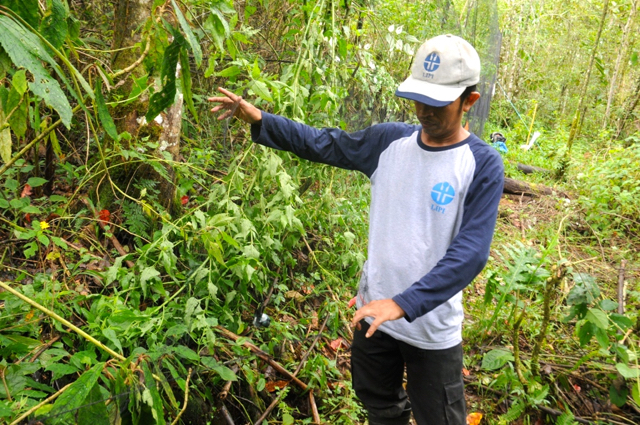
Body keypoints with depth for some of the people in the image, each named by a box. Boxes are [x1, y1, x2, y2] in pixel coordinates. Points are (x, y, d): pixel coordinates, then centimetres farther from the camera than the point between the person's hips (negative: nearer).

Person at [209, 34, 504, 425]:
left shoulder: (483, 166, -17)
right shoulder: (390, 141, -4)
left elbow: (469, 252, -24)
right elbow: (323, 144, 5)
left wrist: (403, 303, -34)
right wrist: (259, 119, -4)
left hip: (431, 328, -4)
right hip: (374, 311, 4)